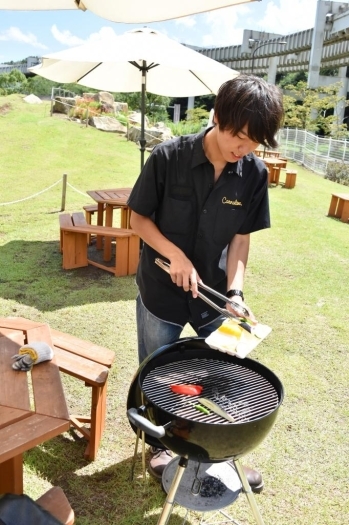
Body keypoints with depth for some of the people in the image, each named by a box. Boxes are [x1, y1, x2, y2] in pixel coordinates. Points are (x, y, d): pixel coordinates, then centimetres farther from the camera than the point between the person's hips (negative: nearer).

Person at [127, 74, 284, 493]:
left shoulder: (254, 173, -11)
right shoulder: (168, 158, -20)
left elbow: (241, 236, -5)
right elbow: (138, 218, -11)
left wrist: (234, 291, -16)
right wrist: (176, 256, -24)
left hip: (214, 291, 3)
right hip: (161, 292, -2)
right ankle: (160, 445, 45)